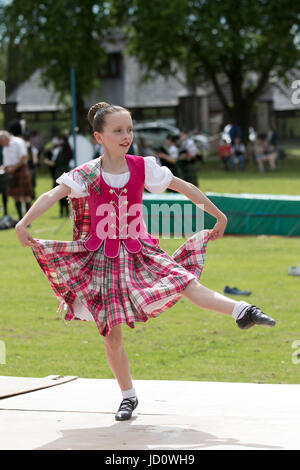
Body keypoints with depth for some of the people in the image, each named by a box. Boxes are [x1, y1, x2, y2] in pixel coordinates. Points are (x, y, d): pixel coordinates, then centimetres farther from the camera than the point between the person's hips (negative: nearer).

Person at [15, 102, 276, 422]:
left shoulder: (142, 167, -2)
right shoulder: (87, 174, -9)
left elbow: (183, 187, 8)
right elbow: (51, 196, -21)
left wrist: (218, 215, 14)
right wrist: (23, 224, -38)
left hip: (138, 251, 1)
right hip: (102, 257, -1)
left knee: (186, 283, -24)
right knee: (111, 333, 1)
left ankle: (242, 311, -33)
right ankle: (128, 396, 14)